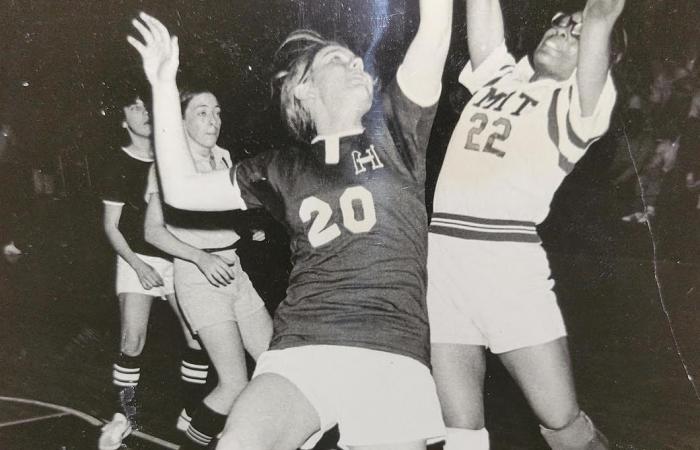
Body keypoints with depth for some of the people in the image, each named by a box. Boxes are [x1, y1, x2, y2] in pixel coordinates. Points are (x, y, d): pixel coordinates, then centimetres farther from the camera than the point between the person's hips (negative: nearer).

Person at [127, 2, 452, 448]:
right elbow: (182, 189, 14)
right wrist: (165, 84, 12)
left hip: (391, 353, 1)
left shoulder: (392, 137, 11)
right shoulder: (284, 169, 15)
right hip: (301, 349, 0)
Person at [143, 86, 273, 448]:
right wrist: (202, 258, -22)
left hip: (233, 271, 7)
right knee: (235, 384, -14)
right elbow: (154, 231, -10)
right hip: (197, 276, -7)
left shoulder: (223, 157, 12)